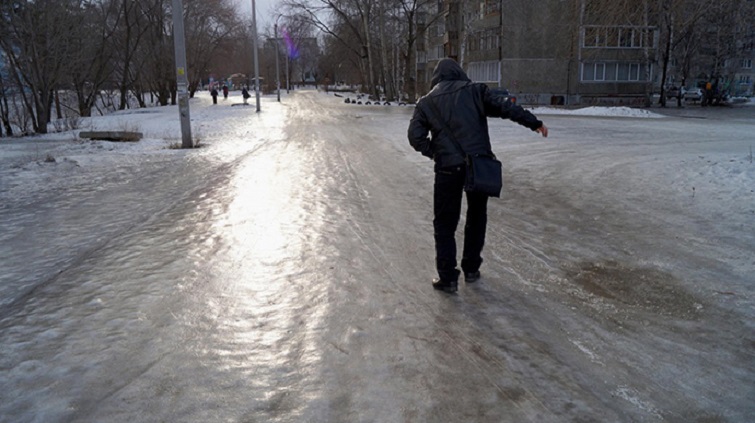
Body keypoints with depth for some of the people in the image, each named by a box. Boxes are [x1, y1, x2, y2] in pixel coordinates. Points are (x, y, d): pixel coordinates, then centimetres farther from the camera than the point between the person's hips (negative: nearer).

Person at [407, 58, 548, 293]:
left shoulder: (426, 102, 10)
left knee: (445, 223, 8)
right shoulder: (474, 90, 8)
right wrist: (533, 122, 1)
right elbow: (503, 106, -1)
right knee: (476, 217, 19)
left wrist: (435, 152, 10)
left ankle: (447, 278, 6)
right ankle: (471, 269, 26)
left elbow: (415, 136, 1)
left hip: (448, 168, -1)